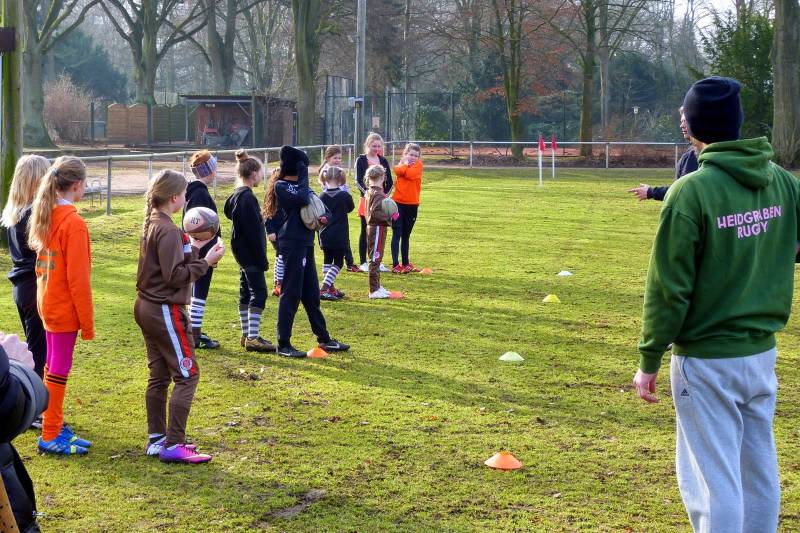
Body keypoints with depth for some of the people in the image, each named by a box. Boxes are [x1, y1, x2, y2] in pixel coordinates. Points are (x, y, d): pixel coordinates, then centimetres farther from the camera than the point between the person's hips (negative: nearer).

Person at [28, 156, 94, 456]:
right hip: (66, 308, -8)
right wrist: (87, 321, -14)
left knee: (53, 365, 17)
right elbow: (78, 277, -20)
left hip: (47, 304, 8)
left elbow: (42, 263, 11)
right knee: (59, 368, -1)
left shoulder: (45, 217, 6)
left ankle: (53, 424, 28)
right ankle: (51, 436, 6)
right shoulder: (73, 223, -20)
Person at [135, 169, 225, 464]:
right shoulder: (168, 230, -19)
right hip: (165, 311, -10)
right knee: (187, 375, -4)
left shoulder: (151, 224, 10)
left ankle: (156, 439, 20)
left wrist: (191, 250, 10)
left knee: (159, 376, 14)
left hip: (146, 307, 10)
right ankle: (173, 445, -4)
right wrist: (205, 262, -15)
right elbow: (175, 276, -21)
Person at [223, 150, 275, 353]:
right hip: (250, 253, -10)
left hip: (243, 251, 10)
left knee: (246, 293, 14)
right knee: (258, 292, -8)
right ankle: (253, 338, -9)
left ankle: (247, 335, 20)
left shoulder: (237, 195, 12)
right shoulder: (247, 198, -18)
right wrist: (261, 259, -18)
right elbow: (252, 231, -21)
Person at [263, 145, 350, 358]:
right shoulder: (281, 186, -10)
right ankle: (283, 345, 0)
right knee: (291, 294, -5)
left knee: (311, 294, 15)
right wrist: (303, 178, -11)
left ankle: (324, 339, 24)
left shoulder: (298, 185, 15)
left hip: (305, 243, 9)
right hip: (292, 244, -9)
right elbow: (302, 199, -26)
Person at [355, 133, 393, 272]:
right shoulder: (361, 160, -2)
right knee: (365, 232, 1)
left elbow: (389, 181, 11)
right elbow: (358, 181, -10)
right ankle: (363, 262, 6)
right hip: (367, 201, -4)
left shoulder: (383, 161, 11)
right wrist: (367, 193, -23)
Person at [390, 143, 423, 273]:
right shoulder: (401, 163, 6)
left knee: (405, 236, 14)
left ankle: (405, 263, 24)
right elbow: (397, 170, -19)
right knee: (397, 234, -5)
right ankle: (395, 265, -7)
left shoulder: (418, 164, 4)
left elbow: (410, 174, -17)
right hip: (398, 203, -1)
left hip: (412, 205, 1)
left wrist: (405, 165, -3)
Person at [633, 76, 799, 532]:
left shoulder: (691, 192, -16)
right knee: (760, 474, 16)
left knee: (714, 481, 1)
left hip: (707, 360, -6)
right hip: (763, 352, 6)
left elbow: (668, 288, -14)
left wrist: (649, 361, -6)